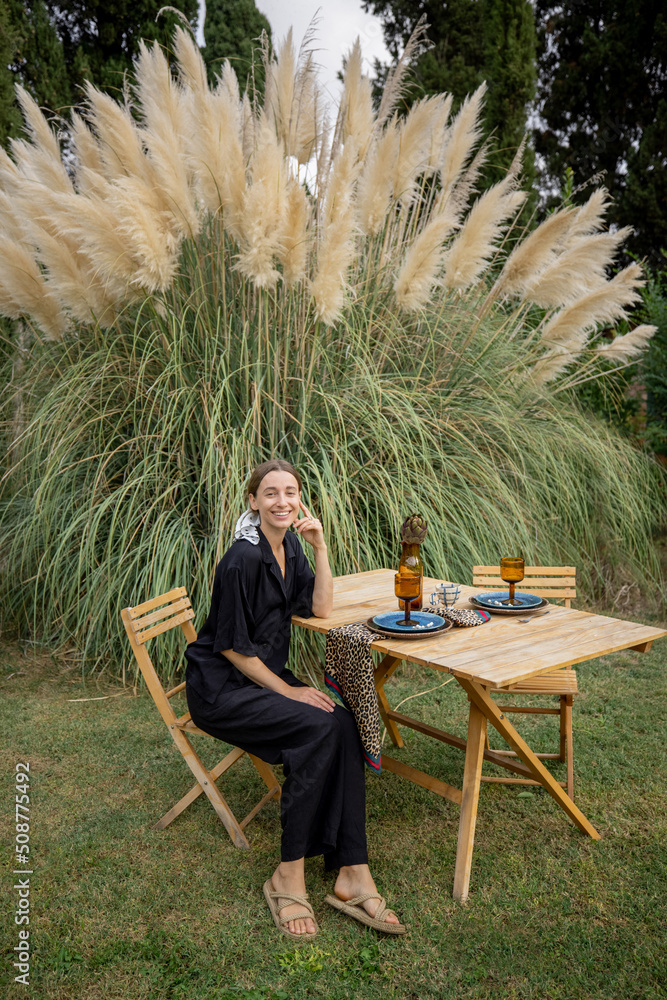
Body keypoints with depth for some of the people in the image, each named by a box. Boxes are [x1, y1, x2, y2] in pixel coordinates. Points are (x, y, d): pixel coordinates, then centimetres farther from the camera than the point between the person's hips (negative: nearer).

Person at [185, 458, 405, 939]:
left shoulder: (289, 546, 6)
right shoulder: (243, 559, -20)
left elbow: (321, 608, 6)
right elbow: (231, 646, -17)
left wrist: (320, 547, -3)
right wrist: (287, 690, -15)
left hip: (268, 674, 8)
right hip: (221, 688, -7)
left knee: (344, 724, -18)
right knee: (319, 727, -28)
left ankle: (351, 873, -16)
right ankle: (289, 876, -16)